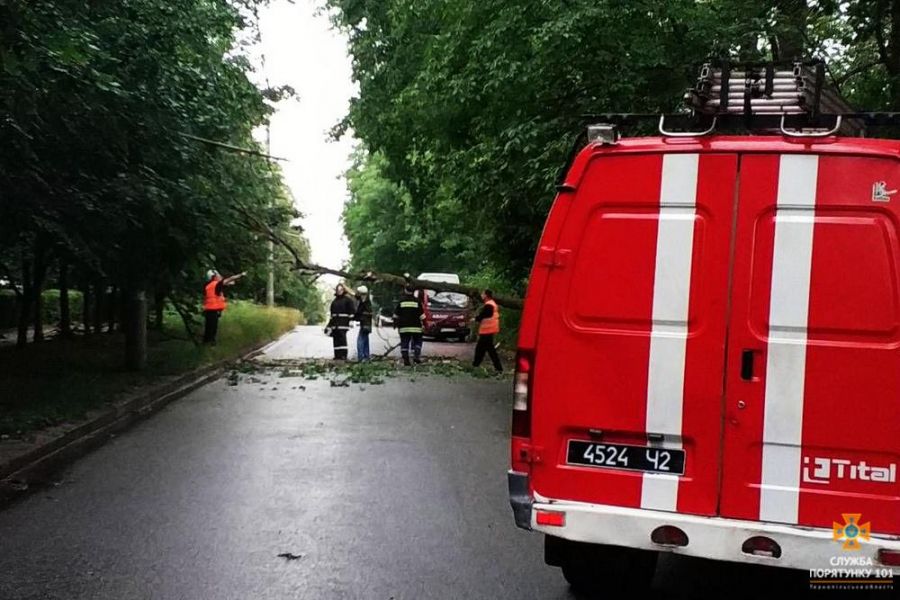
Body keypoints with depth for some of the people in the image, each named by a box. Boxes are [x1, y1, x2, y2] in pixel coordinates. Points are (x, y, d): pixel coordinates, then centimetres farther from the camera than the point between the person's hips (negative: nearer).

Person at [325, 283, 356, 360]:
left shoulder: (348, 299, 0)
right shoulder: (334, 301, 20)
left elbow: (352, 311, -6)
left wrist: (351, 320, -16)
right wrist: (329, 324, 24)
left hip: (343, 322, -7)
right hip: (335, 322, 7)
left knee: (342, 338, -13)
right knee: (335, 339, 3)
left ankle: (343, 355, -12)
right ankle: (337, 355, 6)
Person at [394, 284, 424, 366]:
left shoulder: (401, 301, 1)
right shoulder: (417, 301, -2)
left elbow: (396, 314, 6)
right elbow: (421, 314, -3)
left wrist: (395, 323, 19)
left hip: (404, 327, 1)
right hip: (415, 327, -1)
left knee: (404, 343, 5)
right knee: (417, 342, 11)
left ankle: (405, 359, 0)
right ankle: (416, 356, -7)